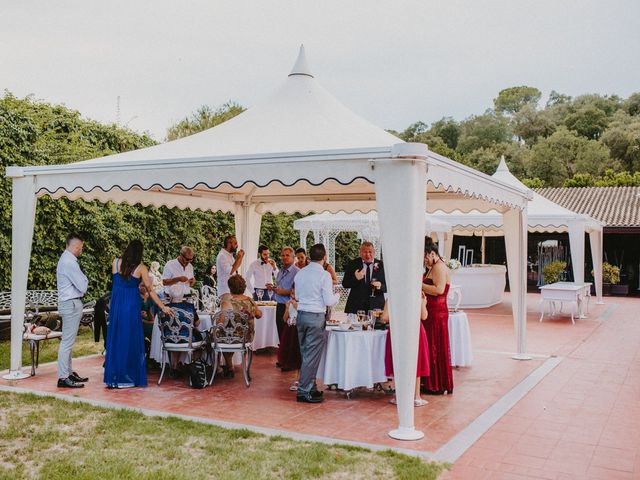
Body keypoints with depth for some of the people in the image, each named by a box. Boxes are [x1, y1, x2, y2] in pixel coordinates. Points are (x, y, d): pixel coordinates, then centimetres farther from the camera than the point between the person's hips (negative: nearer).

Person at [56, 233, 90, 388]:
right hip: (72, 304, -11)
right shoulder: (69, 262, -18)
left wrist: (82, 279, 3)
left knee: (68, 341, 15)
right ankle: (63, 378, -4)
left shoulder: (66, 259, 14)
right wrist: (85, 279, 2)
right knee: (67, 341, -7)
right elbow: (83, 287, -16)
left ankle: (69, 372, 24)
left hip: (69, 303, 11)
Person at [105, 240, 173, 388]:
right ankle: (128, 377, 10)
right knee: (131, 339, 6)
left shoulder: (115, 263, 1)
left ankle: (113, 378, 15)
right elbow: (150, 290, -4)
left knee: (115, 338, 10)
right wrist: (163, 307, 2)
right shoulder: (140, 268, -6)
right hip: (132, 305, -3)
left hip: (116, 304, 3)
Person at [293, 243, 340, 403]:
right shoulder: (324, 275, -11)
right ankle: (304, 391, 1)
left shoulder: (300, 273, 7)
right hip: (316, 317, -7)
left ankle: (311, 388, 23)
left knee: (306, 353, 14)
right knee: (312, 355, -1)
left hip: (301, 315, 7)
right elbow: (329, 301, -11)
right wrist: (337, 295, 9)